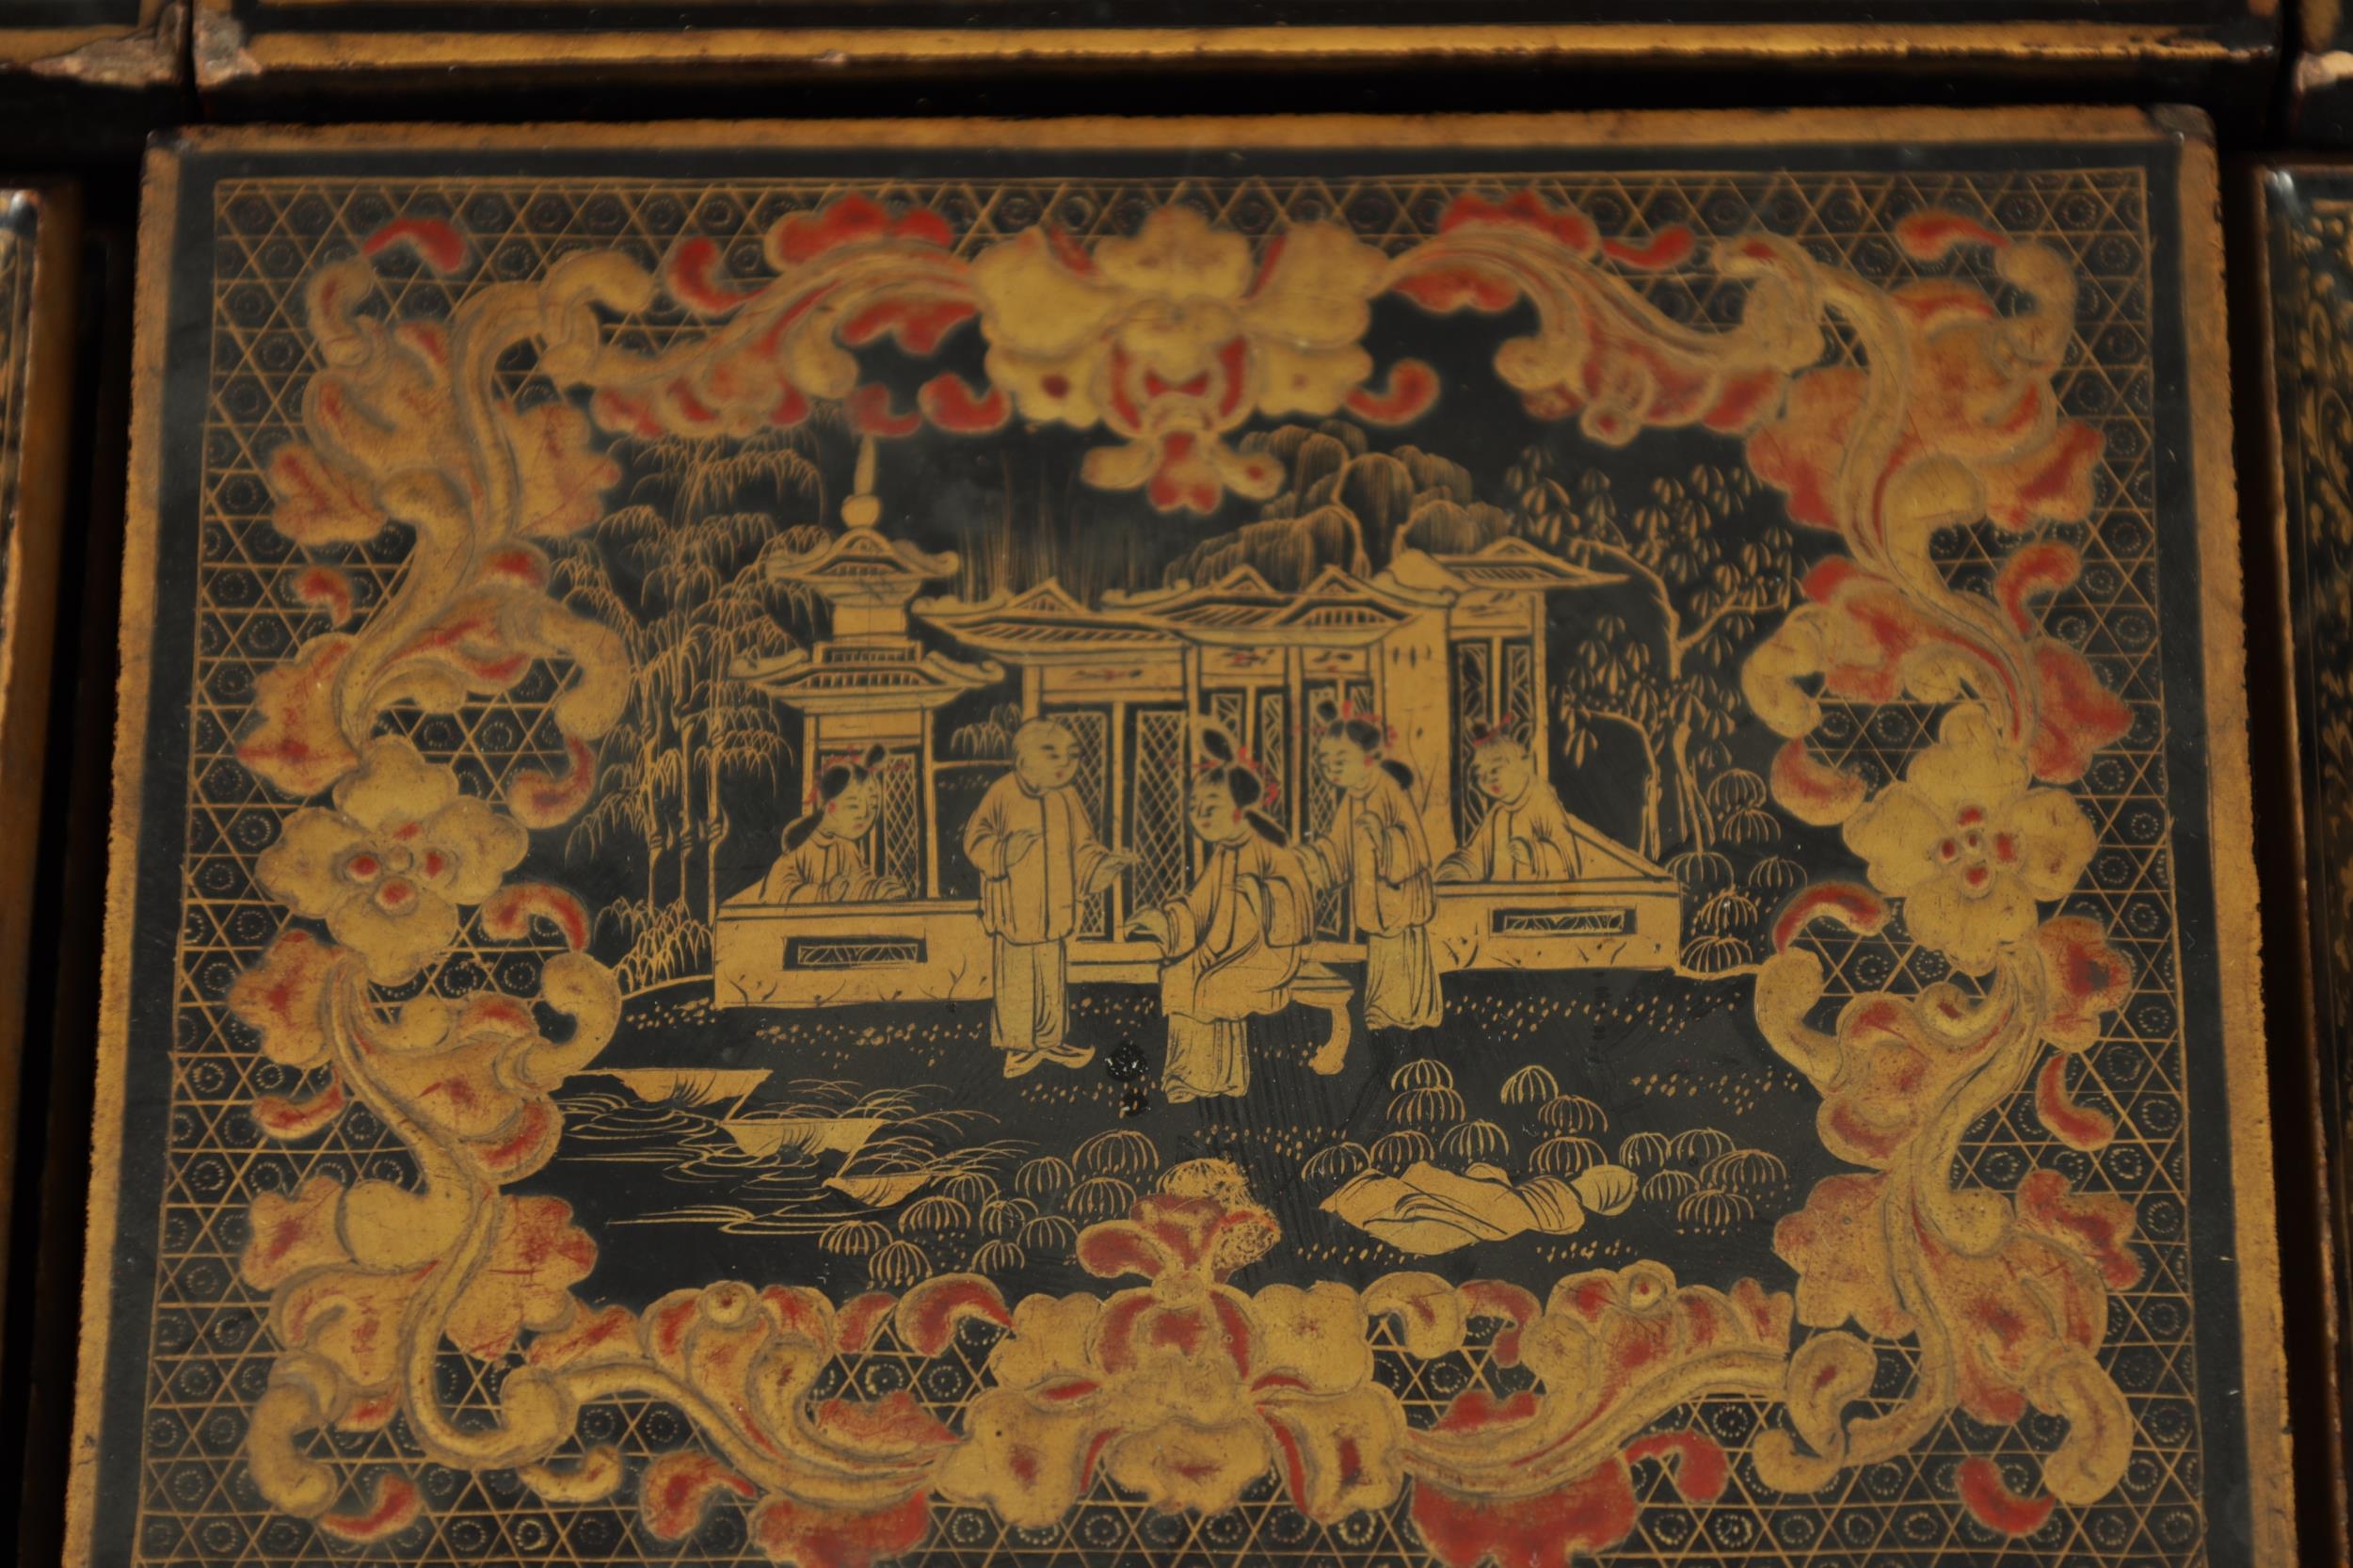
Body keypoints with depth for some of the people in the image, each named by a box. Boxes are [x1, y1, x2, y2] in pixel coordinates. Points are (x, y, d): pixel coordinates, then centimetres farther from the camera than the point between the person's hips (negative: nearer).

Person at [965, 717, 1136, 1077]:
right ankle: (1018, 1043, 12)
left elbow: (1083, 849, 14)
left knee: (1054, 976, 12)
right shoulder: (1003, 794, -10)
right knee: (1016, 977, 0)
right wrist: (1007, 850, -28)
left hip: (1054, 908, 5)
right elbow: (976, 840, -12)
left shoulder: (1066, 798, 6)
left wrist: (1109, 863, -2)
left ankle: (1050, 1039, 24)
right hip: (1015, 908, -5)